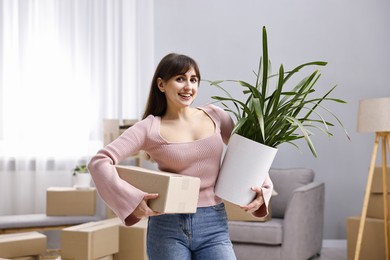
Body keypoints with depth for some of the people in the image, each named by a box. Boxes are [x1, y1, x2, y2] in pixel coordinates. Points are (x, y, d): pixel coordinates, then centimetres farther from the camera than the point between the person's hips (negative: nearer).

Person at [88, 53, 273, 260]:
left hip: (213, 226, 2)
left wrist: (263, 189, 2)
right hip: (168, 227, -2)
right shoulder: (150, 128, -4)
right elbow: (99, 162, -10)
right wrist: (132, 199, -19)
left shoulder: (215, 116, 6)